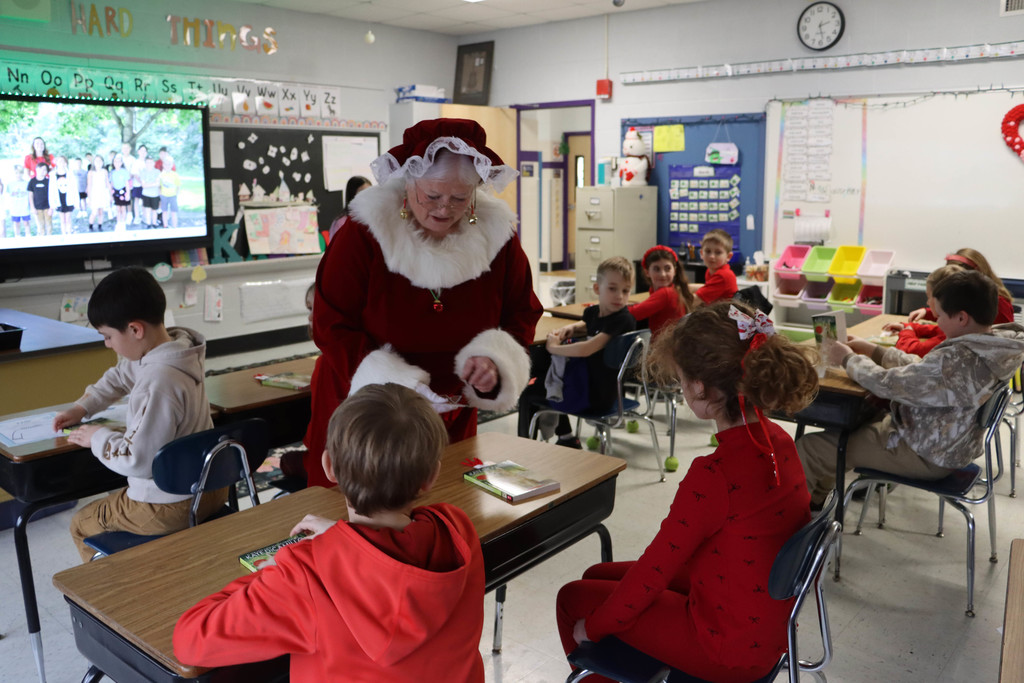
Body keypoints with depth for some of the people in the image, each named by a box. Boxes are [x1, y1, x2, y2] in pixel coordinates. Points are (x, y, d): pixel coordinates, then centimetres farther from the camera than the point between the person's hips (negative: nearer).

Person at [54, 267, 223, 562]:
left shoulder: (159, 383, -31)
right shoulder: (176, 349, -2)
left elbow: (138, 459, -26)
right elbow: (120, 376, 19)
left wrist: (99, 437, -10)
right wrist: (81, 407, 13)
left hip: (172, 508, -9)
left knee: (81, 524, 16)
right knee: (115, 501, 35)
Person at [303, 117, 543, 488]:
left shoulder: (496, 235, -7)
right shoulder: (363, 234, -17)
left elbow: (522, 315, 4)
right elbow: (331, 325, -14)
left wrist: (497, 360, -17)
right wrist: (393, 383, -26)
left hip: (449, 415, 3)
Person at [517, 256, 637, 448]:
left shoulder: (622, 320, -24)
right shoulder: (594, 312, 1)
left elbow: (587, 349, -34)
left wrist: (554, 347, -18)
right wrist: (570, 328, 5)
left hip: (594, 396, -9)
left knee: (527, 394, 3)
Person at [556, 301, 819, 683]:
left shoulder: (714, 474, -32)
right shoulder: (778, 440, -6)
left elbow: (654, 570, -21)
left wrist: (592, 628, -4)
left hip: (729, 650, -8)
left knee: (574, 599, 8)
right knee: (599, 576, 20)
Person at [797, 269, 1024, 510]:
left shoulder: (957, 360, -34)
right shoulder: (996, 345, -3)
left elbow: (888, 384, -23)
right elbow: (924, 370, 8)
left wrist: (849, 359, -6)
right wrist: (873, 351, 7)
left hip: (923, 454, -10)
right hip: (949, 444, 10)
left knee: (808, 447, -5)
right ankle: (813, 498, 39)